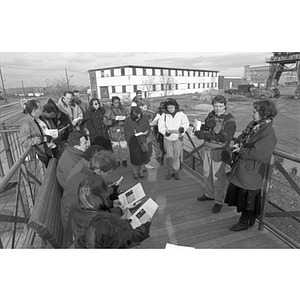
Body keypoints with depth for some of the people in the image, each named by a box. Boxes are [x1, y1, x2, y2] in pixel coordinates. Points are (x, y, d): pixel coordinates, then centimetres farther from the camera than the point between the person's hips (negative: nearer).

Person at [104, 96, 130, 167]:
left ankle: (124, 160, 22)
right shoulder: (109, 112, 0)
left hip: (123, 131, 0)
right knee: (115, 147, 7)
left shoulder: (124, 109, 1)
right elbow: (106, 122, -4)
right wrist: (113, 121, -21)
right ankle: (117, 160, 25)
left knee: (124, 147, 3)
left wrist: (124, 119, -18)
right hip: (114, 133, 0)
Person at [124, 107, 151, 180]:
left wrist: (144, 133, -17)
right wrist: (135, 134, -22)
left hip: (142, 142, 4)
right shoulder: (128, 121, -17)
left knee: (142, 157, 14)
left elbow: (148, 128, 1)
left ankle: (141, 172, 35)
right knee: (135, 159, 6)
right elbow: (127, 134, -13)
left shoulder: (143, 119, -8)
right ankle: (135, 173, 30)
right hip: (134, 143, -3)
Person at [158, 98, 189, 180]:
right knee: (169, 157, 7)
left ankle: (176, 171, 25)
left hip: (178, 138, 0)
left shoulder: (180, 114, -4)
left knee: (176, 156, 7)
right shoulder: (164, 115, -4)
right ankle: (170, 171, 25)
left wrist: (182, 128, -24)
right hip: (167, 139, 1)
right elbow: (161, 126, -8)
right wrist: (165, 132, -27)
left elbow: (186, 123, -2)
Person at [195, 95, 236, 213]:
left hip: (218, 152, -7)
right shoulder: (211, 115, 6)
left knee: (218, 177, 2)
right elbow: (201, 129, 1)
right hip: (207, 149, 7)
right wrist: (206, 125, -21)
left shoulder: (230, 120, -15)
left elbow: (223, 137, -25)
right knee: (207, 174, 19)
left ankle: (219, 201, 20)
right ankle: (210, 195, 40)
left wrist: (205, 135, -29)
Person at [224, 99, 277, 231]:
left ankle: (244, 223, 29)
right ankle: (247, 220, 40)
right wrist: (237, 144, -5)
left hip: (251, 171, -9)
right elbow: (241, 137, 15)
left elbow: (256, 153, -27)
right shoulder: (253, 125, 5)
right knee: (240, 194, 20)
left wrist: (240, 151, -14)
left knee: (247, 197, 8)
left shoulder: (268, 133, -22)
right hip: (241, 166, 9)